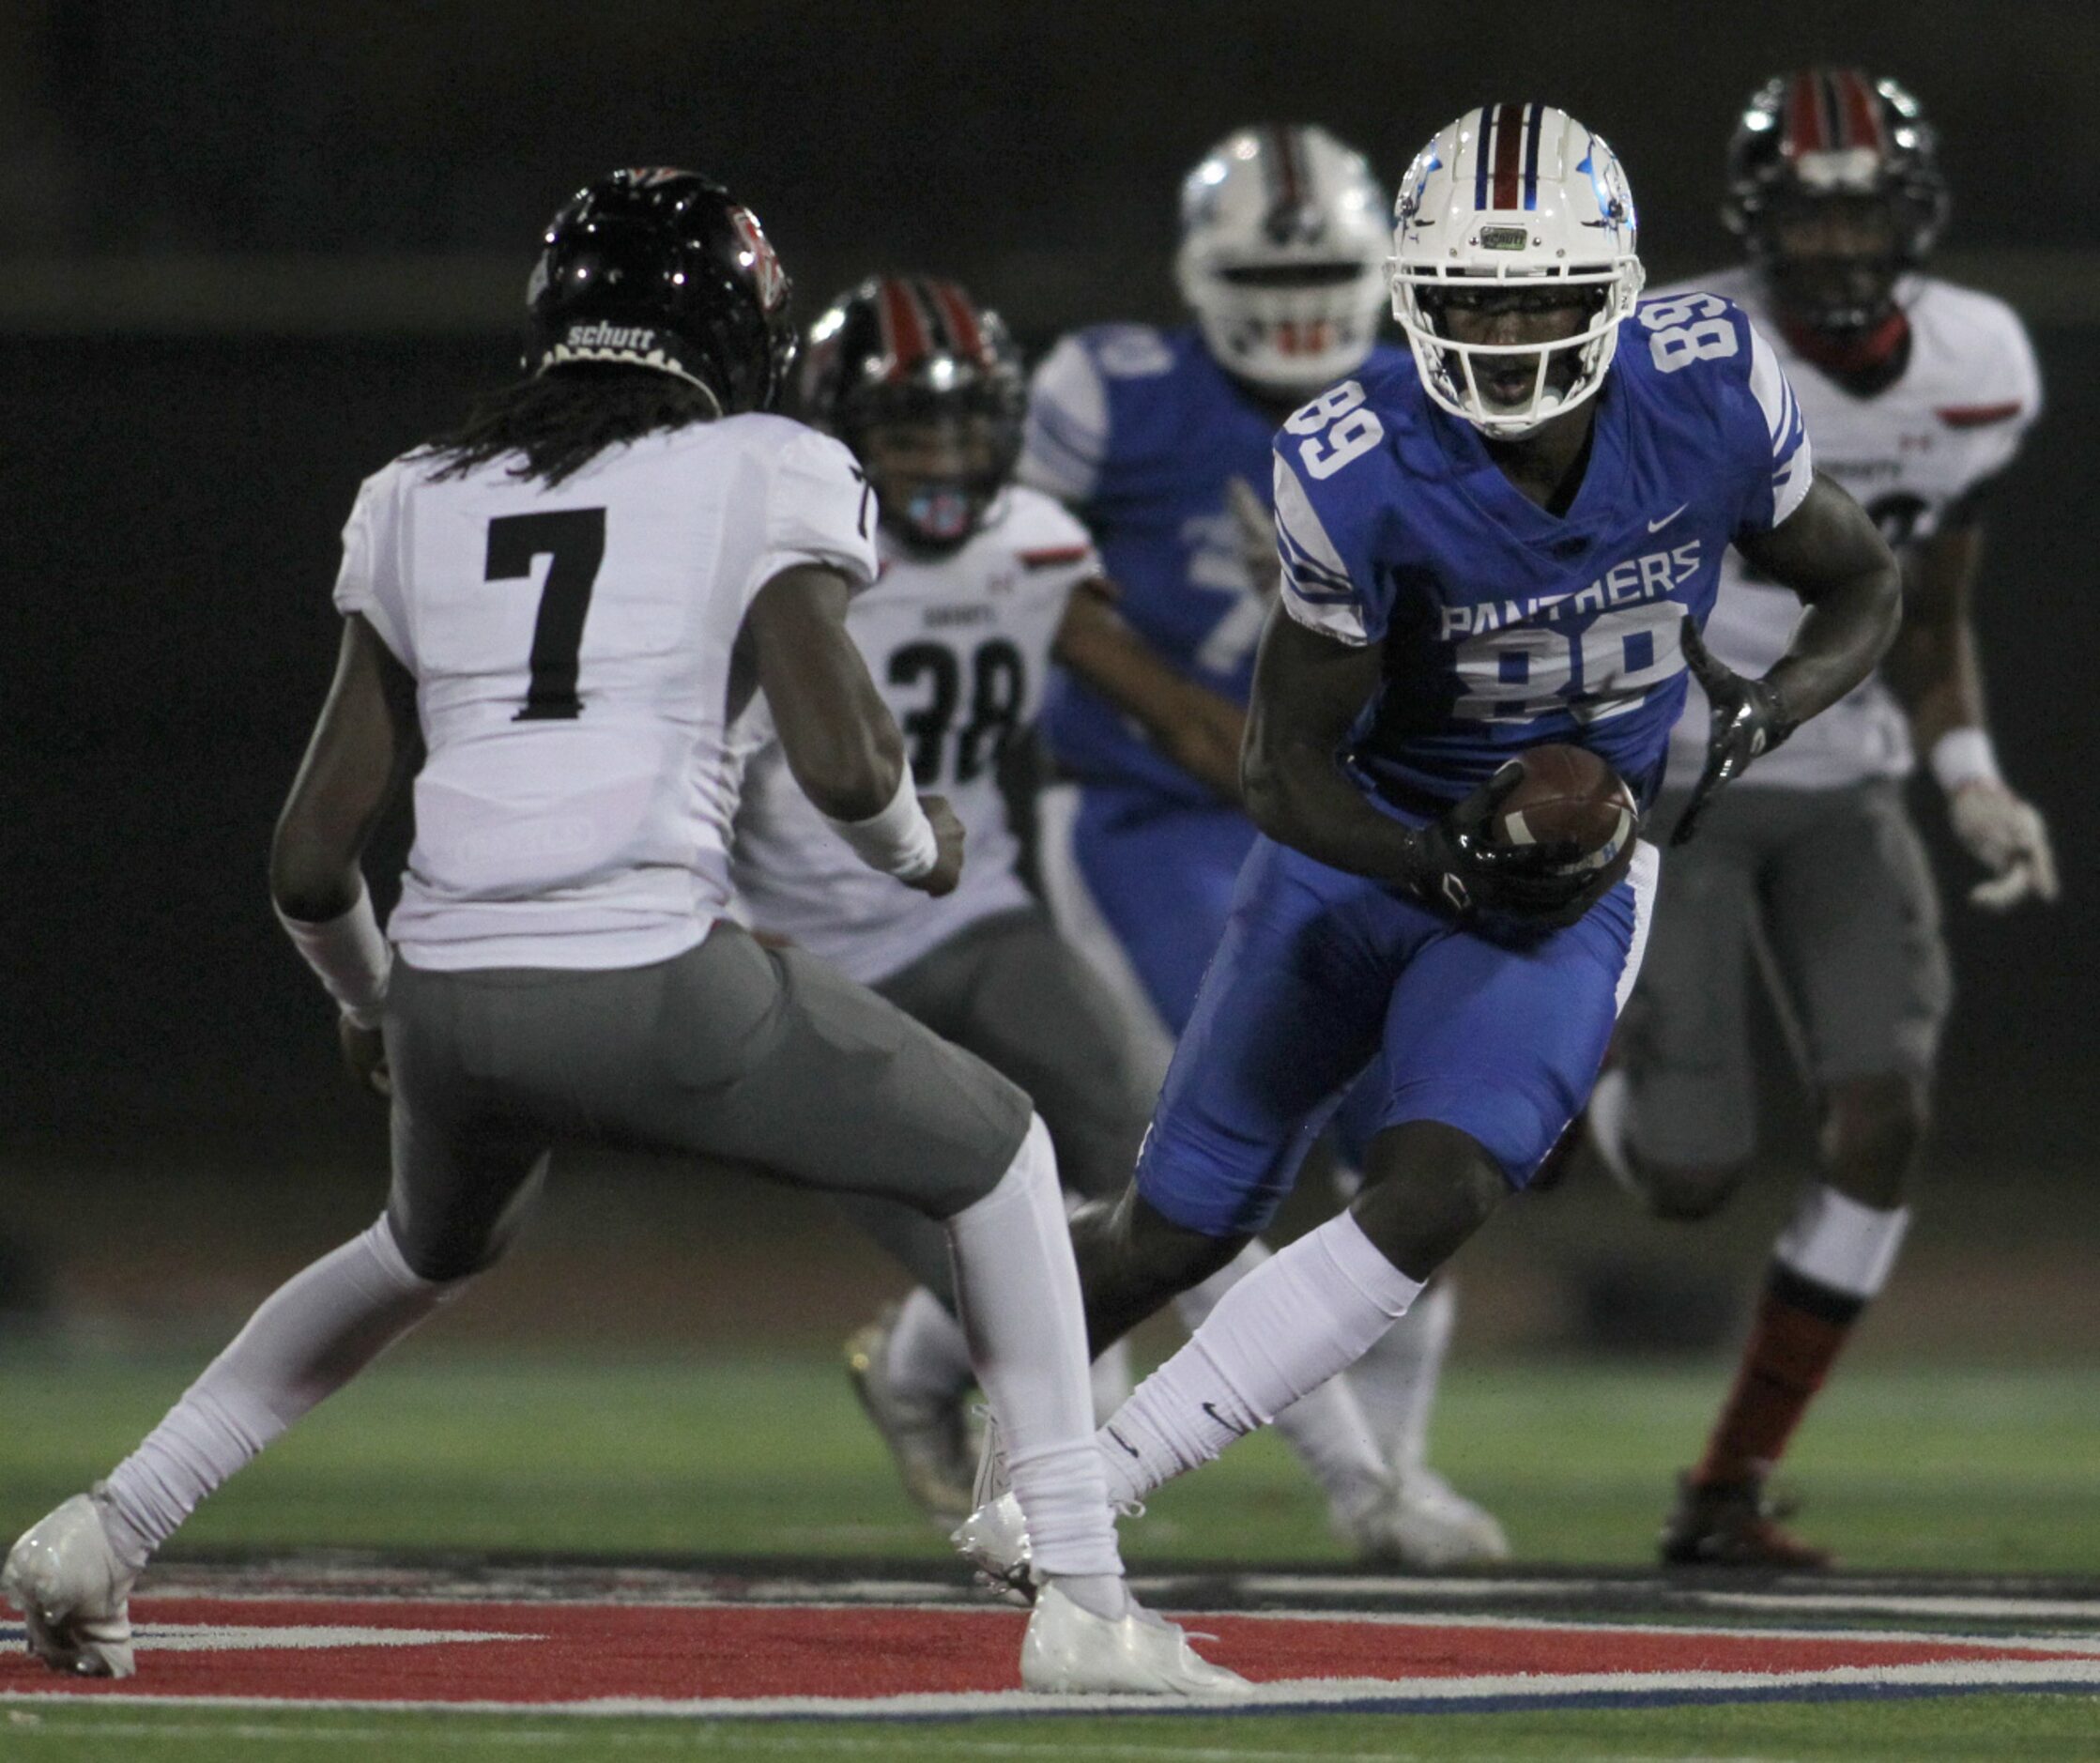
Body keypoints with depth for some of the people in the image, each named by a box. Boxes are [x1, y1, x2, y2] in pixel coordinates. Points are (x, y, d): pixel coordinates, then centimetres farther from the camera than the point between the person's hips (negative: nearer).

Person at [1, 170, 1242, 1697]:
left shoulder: (421, 501, 16)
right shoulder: (764, 479, 3)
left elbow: (312, 861, 15)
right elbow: (842, 759, -10)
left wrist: (369, 1002, 35)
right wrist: (919, 850, 13)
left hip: (449, 998, 5)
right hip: (652, 988, -5)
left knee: (431, 1253, 37)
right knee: (996, 1155, 19)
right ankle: (1082, 1601, 11)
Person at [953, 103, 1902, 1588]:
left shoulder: (1709, 398, -18)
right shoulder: (1366, 475, -25)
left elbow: (1864, 589, 0)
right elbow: (1287, 773, -18)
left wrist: (1767, 711, -20)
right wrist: (1445, 864, -35)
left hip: (1566, 884, 1)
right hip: (1363, 847, -1)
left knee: (1432, 1201, -23)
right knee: (1179, 1229, 9)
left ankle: (1091, 1482, -15)